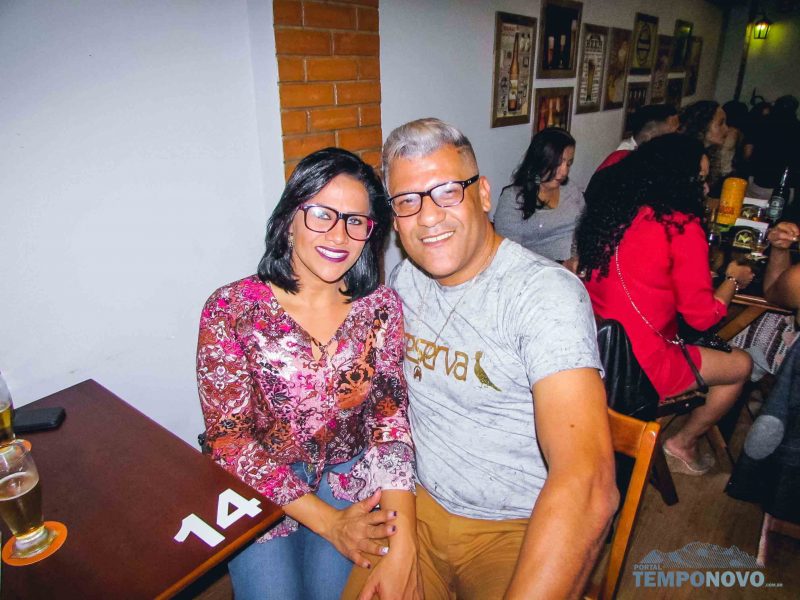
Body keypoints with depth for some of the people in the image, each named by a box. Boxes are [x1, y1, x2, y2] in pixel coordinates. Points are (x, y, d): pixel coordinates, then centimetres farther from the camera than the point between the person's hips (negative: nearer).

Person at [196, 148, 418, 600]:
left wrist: (403, 544, -25)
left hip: (351, 480, 2)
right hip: (262, 489, -1)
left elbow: (390, 417, -12)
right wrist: (329, 522, -19)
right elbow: (230, 439, -13)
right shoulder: (231, 310, -15)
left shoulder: (382, 307, -8)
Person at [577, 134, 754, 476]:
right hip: (637, 370, -7)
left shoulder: (610, 210, 4)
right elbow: (702, 316, -8)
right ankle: (682, 445, 30)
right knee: (741, 365, 17)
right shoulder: (683, 226, -16)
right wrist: (734, 279, 11)